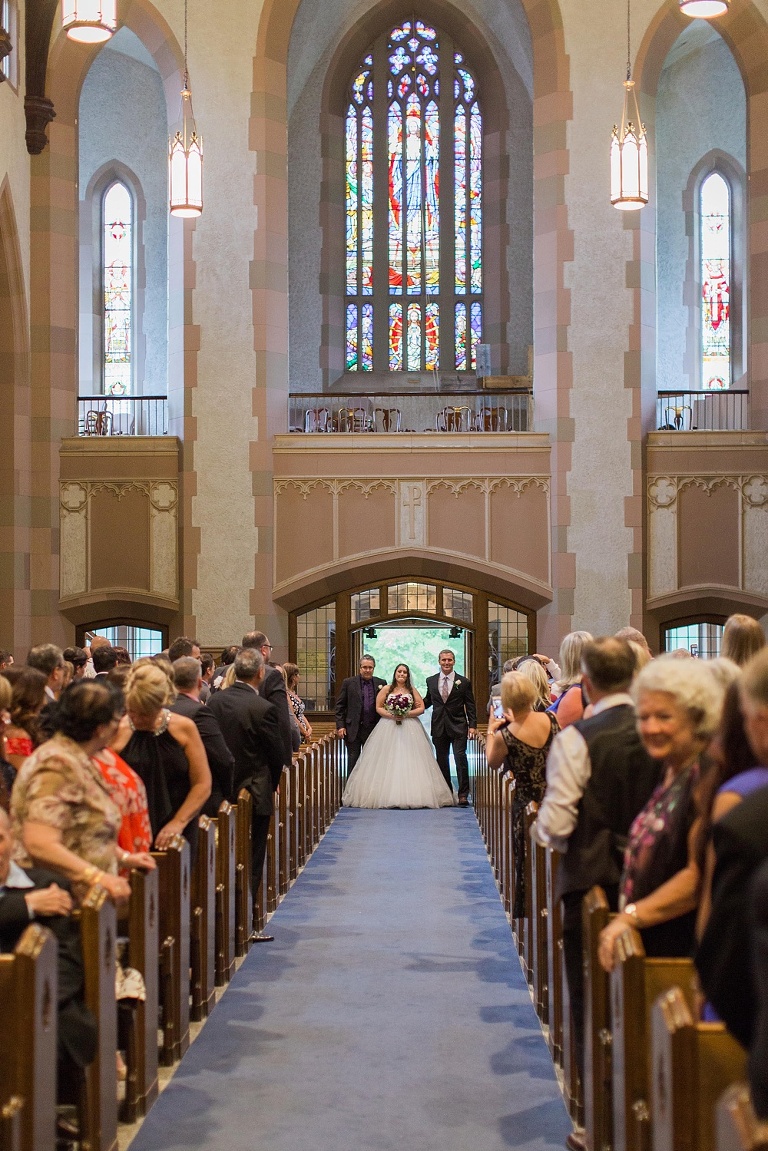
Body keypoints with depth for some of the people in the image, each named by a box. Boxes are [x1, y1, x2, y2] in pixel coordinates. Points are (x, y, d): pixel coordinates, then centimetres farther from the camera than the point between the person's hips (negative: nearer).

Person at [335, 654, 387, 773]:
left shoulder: (381, 683, 5)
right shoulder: (348, 683, -1)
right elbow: (340, 706, 0)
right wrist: (340, 726, -7)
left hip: (373, 729, 2)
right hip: (353, 729, -2)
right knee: (353, 760, 3)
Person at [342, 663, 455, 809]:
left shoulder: (412, 690, 10)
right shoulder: (386, 689, 7)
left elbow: (421, 708, 5)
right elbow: (378, 708, 4)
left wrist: (407, 714, -9)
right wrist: (391, 715, -12)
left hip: (410, 729, 1)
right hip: (388, 729, -1)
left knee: (410, 762, -5)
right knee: (388, 762, -5)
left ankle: (412, 795, -4)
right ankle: (385, 795, -3)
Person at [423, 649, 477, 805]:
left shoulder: (464, 682, 1)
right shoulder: (431, 681, 8)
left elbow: (470, 706, 1)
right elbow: (427, 701, 17)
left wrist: (473, 725, -7)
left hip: (458, 727, -3)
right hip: (439, 727, 3)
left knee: (460, 758, -11)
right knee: (442, 761, 8)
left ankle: (463, 794, -8)